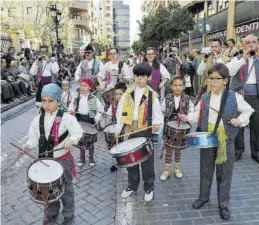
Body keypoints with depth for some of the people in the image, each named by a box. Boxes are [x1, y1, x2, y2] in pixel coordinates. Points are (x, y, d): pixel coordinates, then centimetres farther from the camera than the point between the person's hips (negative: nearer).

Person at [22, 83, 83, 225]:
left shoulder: (66, 118, -15)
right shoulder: (37, 120, -2)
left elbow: (78, 132, -14)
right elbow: (34, 138, 4)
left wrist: (71, 140, -33)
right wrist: (27, 145, -15)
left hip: (63, 160, -4)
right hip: (45, 160, 4)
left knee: (66, 189, 12)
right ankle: (52, 213, 46)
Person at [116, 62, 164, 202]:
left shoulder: (152, 95, -4)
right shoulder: (127, 94, 3)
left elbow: (157, 115, -3)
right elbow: (120, 113, 6)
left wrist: (156, 124, -24)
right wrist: (118, 131, 4)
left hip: (145, 133, -2)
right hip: (128, 132, 3)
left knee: (147, 161, 8)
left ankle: (149, 188, 27)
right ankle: (132, 185, 35)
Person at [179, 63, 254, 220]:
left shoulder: (234, 97, -7)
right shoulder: (205, 98, 0)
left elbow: (248, 110, 3)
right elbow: (198, 115, 5)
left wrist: (240, 120, -14)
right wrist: (187, 117, -12)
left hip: (226, 142, -2)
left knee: (225, 174, 10)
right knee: (206, 171, 17)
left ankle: (223, 204, 28)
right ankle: (204, 197, 38)